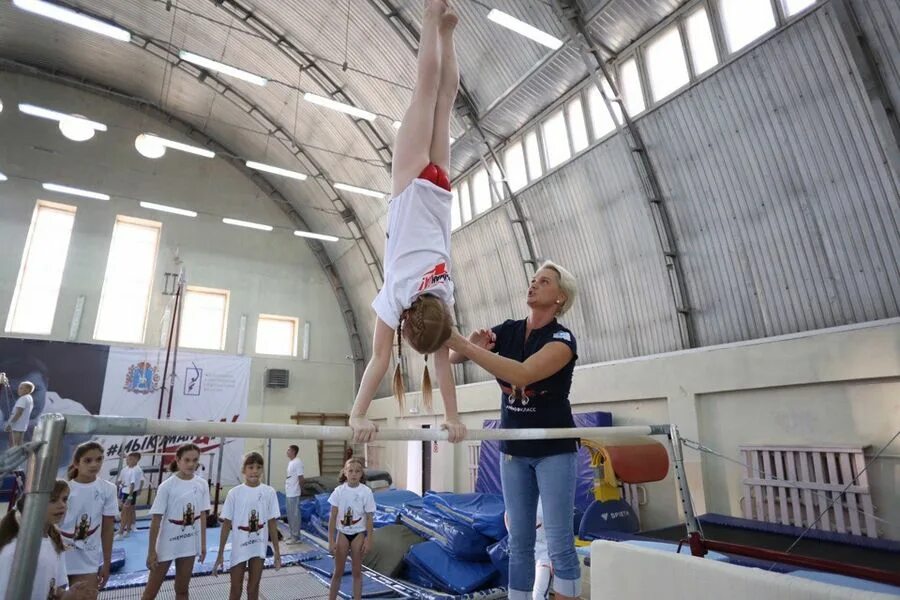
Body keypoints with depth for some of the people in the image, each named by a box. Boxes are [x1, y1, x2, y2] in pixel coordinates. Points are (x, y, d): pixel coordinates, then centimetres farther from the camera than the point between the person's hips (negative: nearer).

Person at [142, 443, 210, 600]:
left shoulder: (202, 484, -4)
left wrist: (203, 544, 5)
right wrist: (151, 551, -9)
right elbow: (156, 519, -10)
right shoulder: (167, 486, -15)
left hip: (189, 544, 3)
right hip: (166, 544, -3)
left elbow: (202, 515, 4)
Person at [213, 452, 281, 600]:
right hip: (239, 548, -1)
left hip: (259, 547, 1)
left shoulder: (269, 492, -6)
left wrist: (276, 551, 1)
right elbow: (226, 524, -4)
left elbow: (272, 523, 0)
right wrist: (220, 554, -4)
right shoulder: (234, 493, -10)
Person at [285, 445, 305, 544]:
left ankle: (296, 537, 4)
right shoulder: (290, 462, 13)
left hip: (294, 494, -10)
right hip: (288, 493, 10)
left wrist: (301, 490, -10)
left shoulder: (297, 462, -17)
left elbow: (300, 478, -16)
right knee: (290, 514, 17)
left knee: (295, 515, -3)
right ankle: (293, 535, 27)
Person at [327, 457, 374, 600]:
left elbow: (369, 518, -7)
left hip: (358, 534, -1)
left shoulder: (366, 492, -14)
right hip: (342, 533, 1)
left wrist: (368, 540, -8)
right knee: (338, 572, 12)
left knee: (357, 571, 10)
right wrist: (331, 541, -8)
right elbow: (332, 517, -7)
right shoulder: (339, 491, -12)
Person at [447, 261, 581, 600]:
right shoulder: (507, 331, -1)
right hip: (513, 449, 4)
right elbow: (452, 357, -3)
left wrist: (464, 346, -37)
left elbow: (523, 374, -34)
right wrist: (472, 347, -26)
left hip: (554, 449, -4)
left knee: (559, 543, 0)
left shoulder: (562, 340, -15)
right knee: (519, 541, 11)